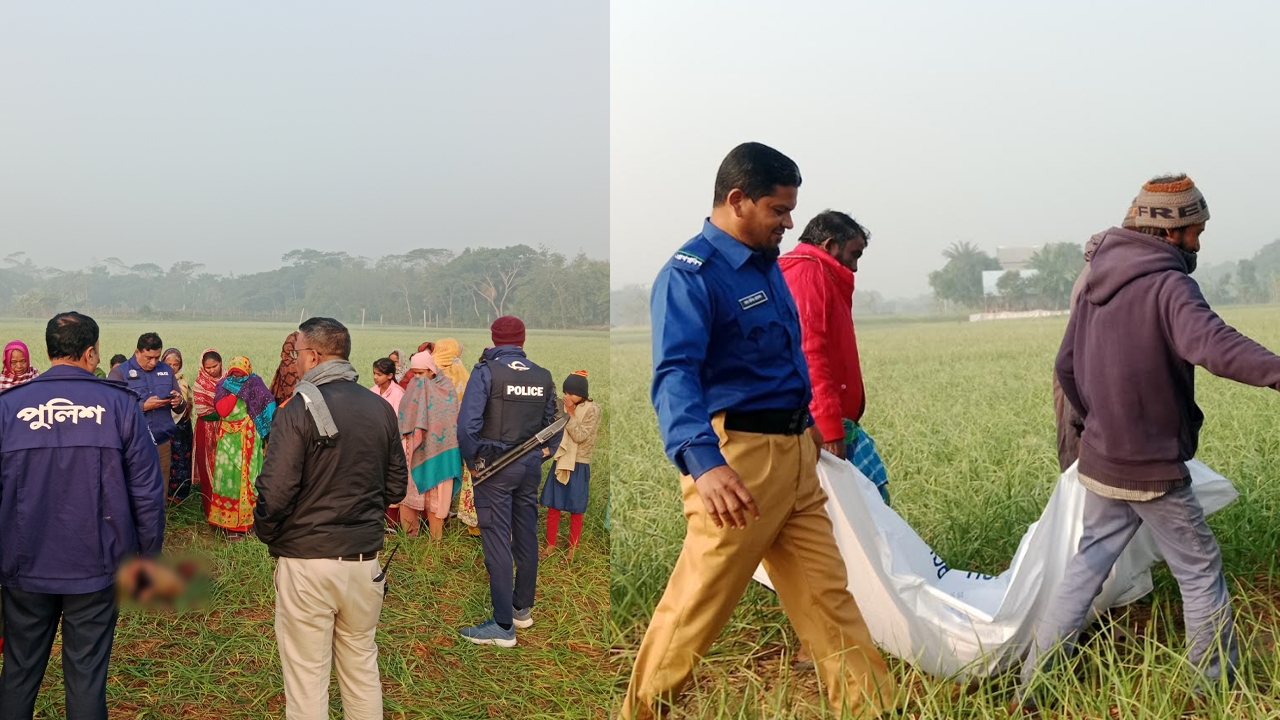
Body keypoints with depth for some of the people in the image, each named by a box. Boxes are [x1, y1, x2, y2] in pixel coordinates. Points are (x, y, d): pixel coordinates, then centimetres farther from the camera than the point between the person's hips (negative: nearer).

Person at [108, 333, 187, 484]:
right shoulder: (119, 372, -1)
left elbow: (181, 409, 17)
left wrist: (179, 402, -6)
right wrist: (144, 406, -19)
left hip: (162, 444, 4)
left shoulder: (167, 370, 13)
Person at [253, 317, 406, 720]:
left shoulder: (299, 411, -13)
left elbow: (275, 492, -18)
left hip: (306, 561, -5)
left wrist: (266, 534, 1)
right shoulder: (381, 409, 3)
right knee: (362, 668, 18)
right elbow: (396, 486, 10)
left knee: (306, 677, 5)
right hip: (365, 558, 5)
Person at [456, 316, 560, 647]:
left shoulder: (486, 371, -9)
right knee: (526, 538, 16)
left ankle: (503, 625, 0)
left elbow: (467, 424, -16)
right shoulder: (543, 377, 5)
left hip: (495, 467, -5)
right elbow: (554, 423, 10)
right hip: (530, 466, 5)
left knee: (497, 542, -2)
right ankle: (523, 609, 29)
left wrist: (472, 461, -5)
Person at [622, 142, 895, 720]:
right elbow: (674, 375, -27)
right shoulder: (690, 275, -14)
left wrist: (812, 432, 27)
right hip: (735, 456, -8)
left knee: (829, 595, 9)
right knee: (696, 607, -1)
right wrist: (703, 462, -41)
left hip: (796, 454, 8)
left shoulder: (766, 264, 15)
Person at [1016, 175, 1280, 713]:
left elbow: (1066, 366, 13)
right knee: (1200, 572, 11)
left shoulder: (1098, 283, 6)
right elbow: (1212, 345, -39)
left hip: (1100, 462, 7)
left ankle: (1033, 681, 16)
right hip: (1153, 470, -7)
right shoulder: (1167, 285, -18)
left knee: (1088, 564, 15)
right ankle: (1218, 686, 24)